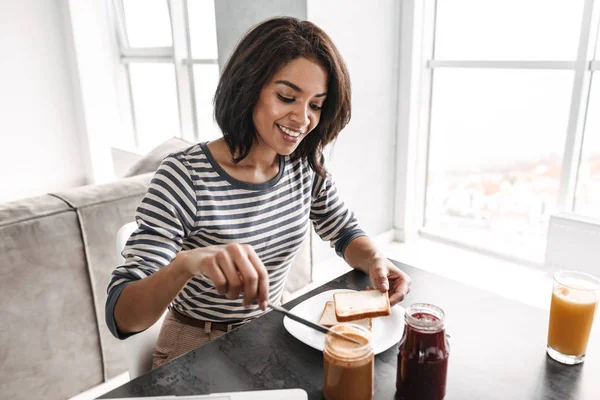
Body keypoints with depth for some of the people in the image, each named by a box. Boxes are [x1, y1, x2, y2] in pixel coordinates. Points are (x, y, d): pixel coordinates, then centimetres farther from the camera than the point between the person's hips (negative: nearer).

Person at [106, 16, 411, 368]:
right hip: (198, 350, -3)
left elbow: (347, 234, 3)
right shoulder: (186, 175, -23)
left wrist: (375, 260, -19)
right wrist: (187, 262, -46)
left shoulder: (305, 165, -9)